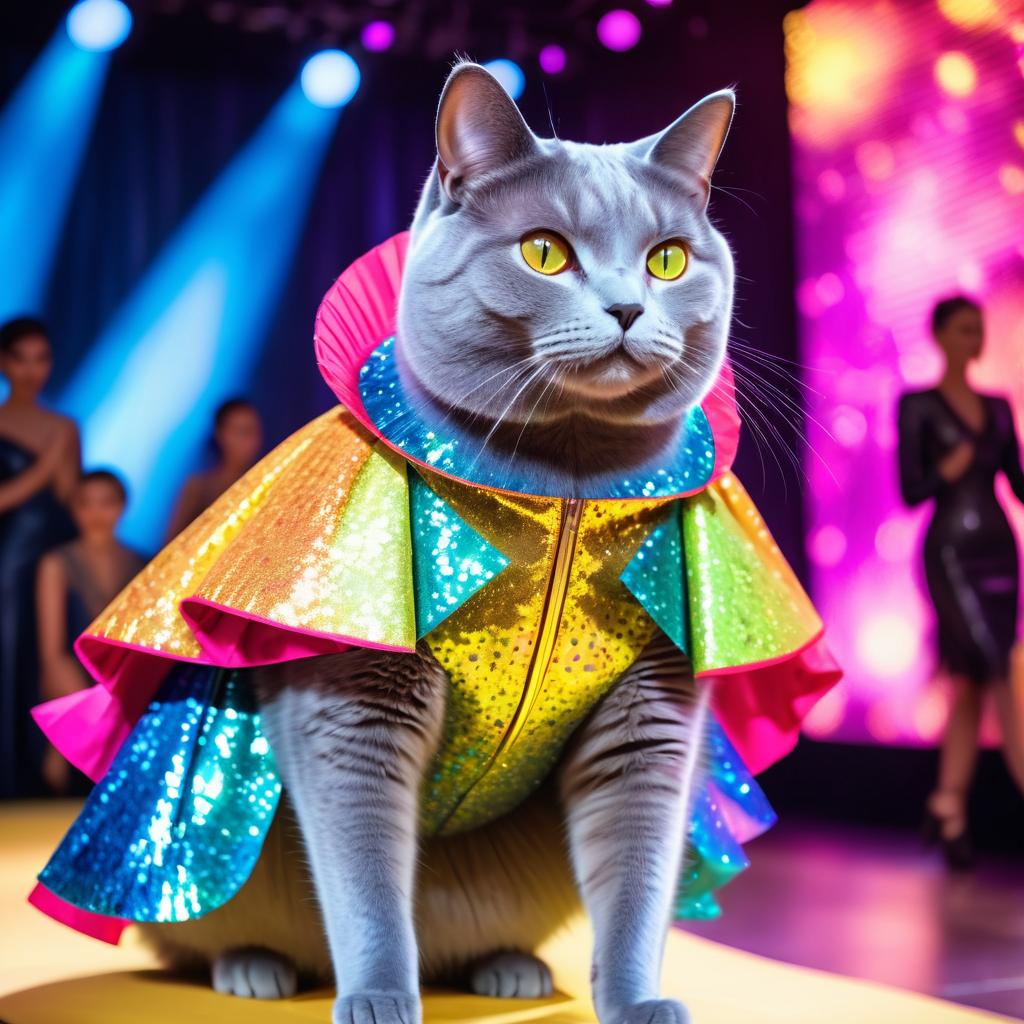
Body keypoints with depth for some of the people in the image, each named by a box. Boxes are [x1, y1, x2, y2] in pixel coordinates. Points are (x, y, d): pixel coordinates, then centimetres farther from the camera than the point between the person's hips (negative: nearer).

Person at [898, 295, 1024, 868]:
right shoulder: (918, 406, 0)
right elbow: (911, 491, -6)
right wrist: (953, 465, -20)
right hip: (952, 554, -6)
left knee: (971, 684, 7)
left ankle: (950, 812, 16)